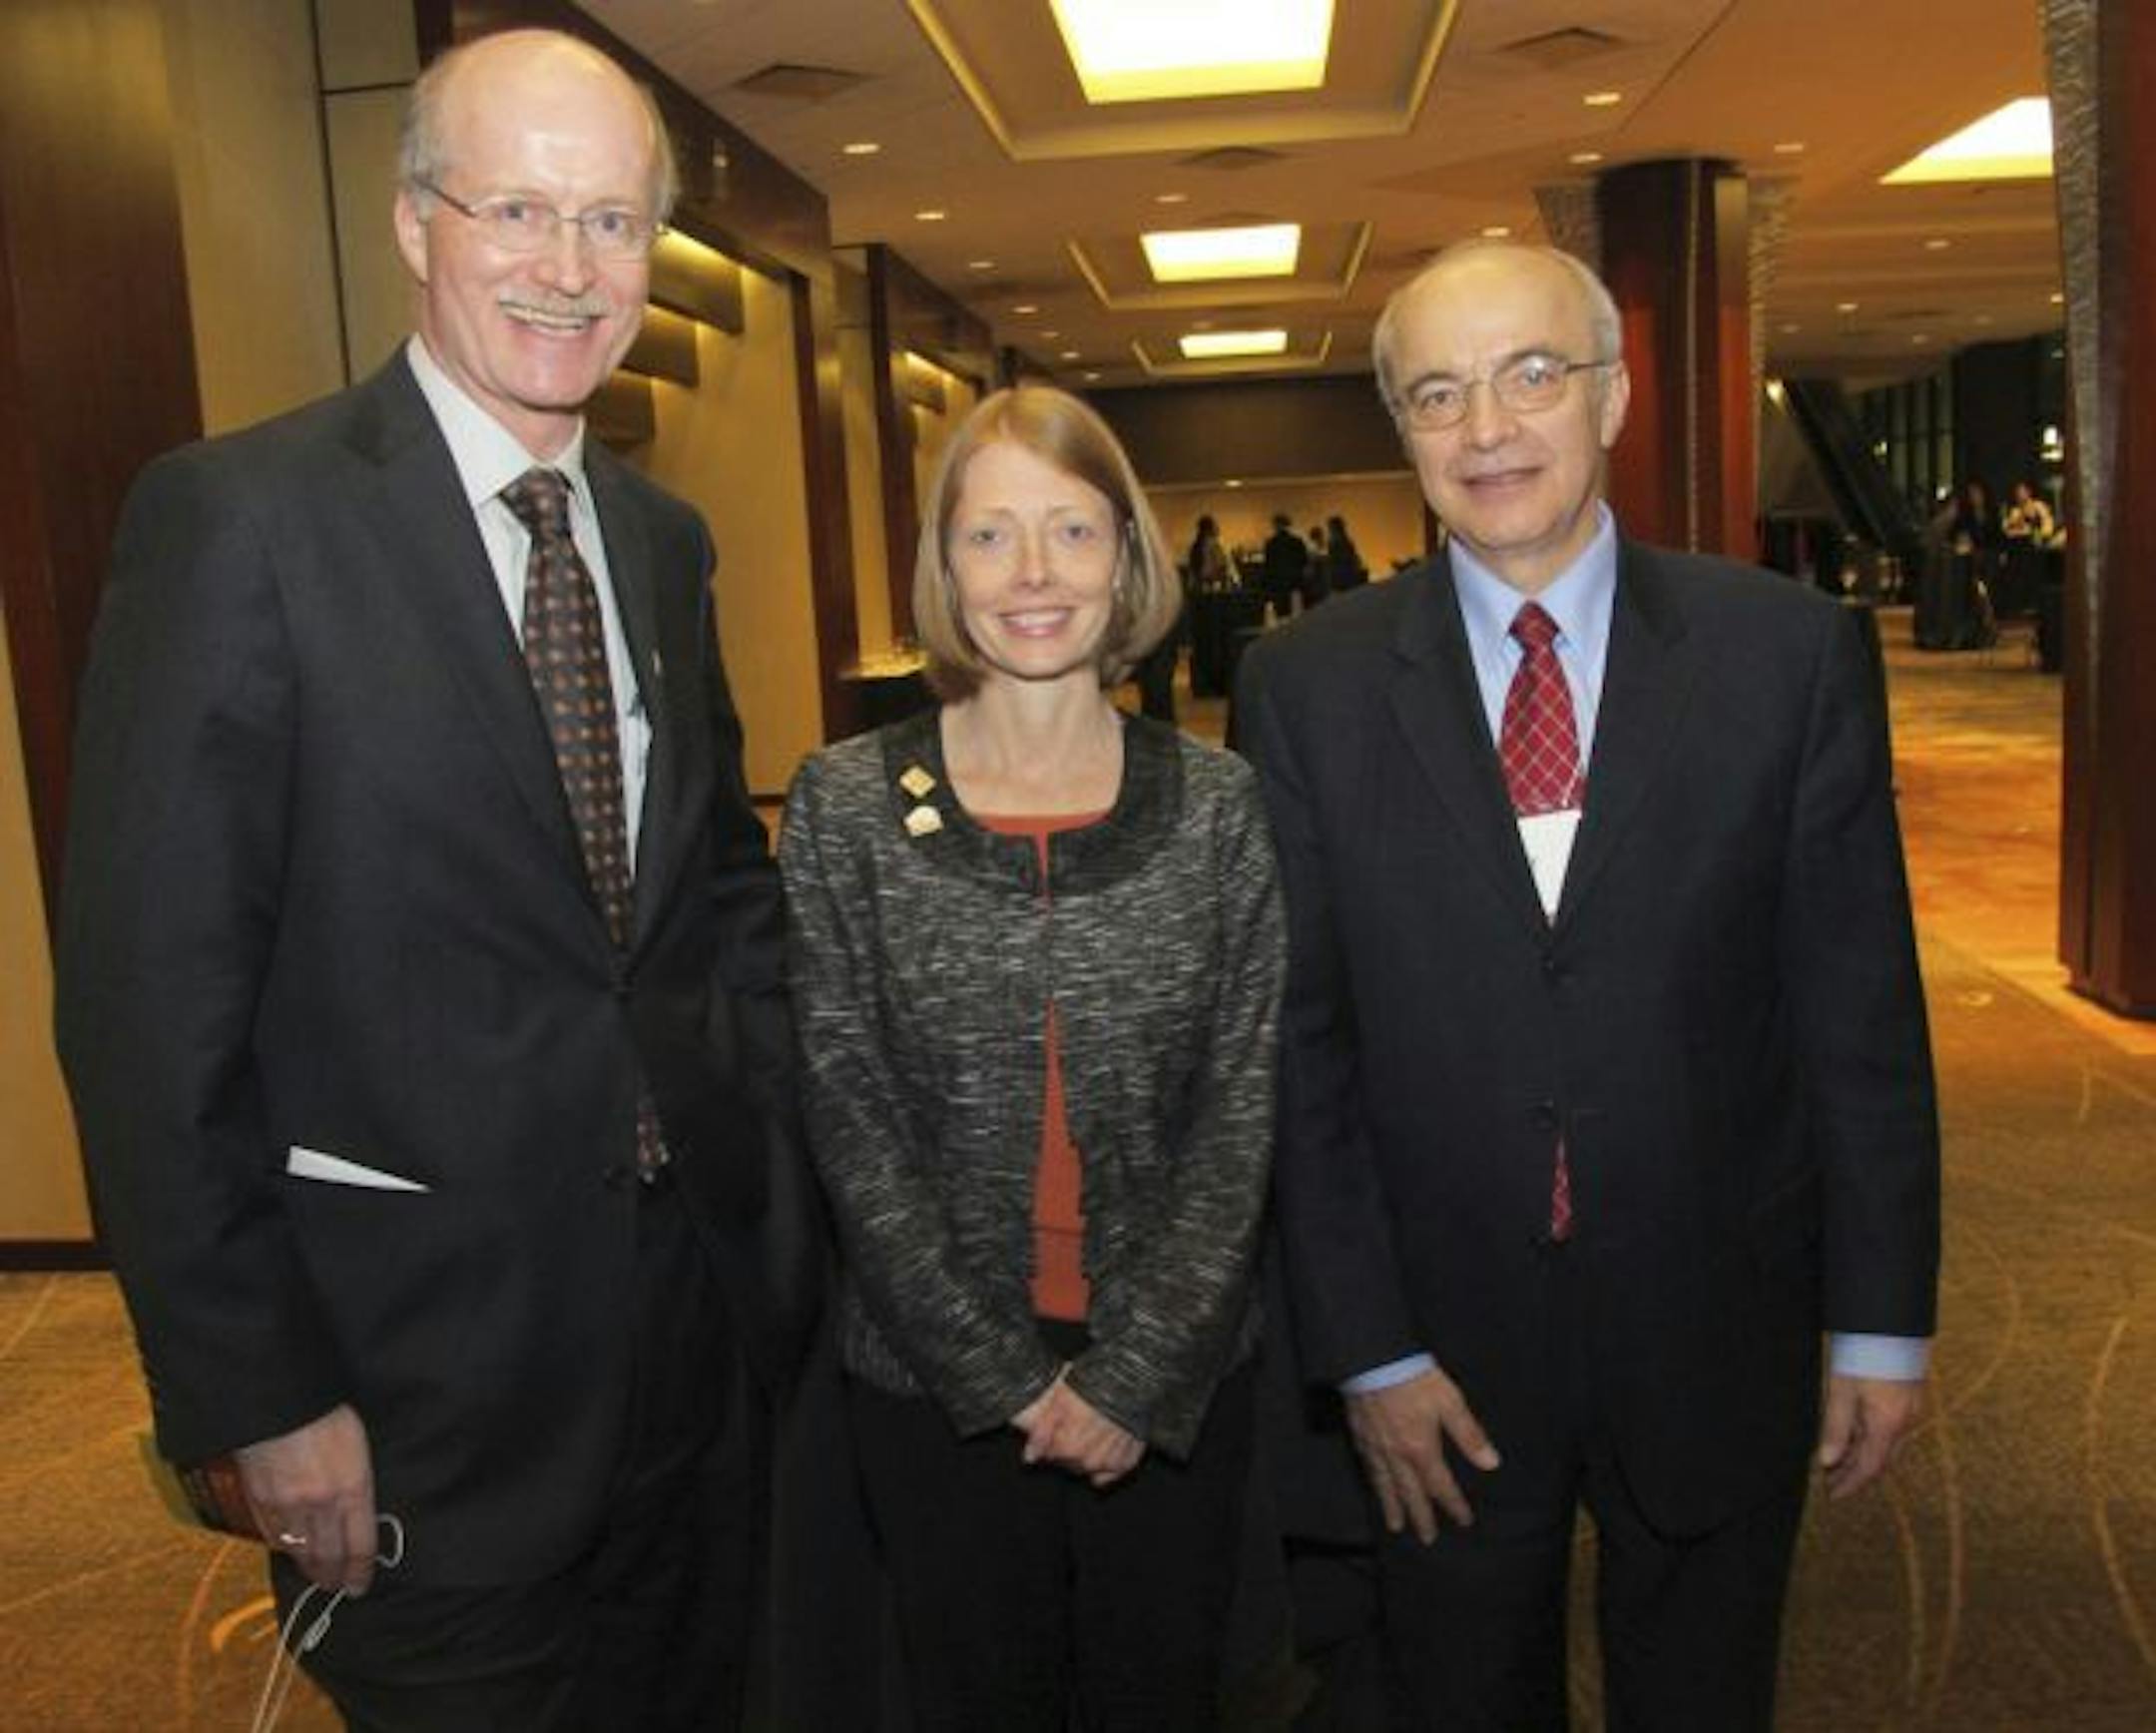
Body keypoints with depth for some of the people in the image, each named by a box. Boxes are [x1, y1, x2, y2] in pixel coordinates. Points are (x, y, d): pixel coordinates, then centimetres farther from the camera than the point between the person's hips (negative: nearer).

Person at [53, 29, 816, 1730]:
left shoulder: (663, 537, 5)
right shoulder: (238, 517, -14)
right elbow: (153, 999, -15)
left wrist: (775, 1168, 6)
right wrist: (255, 1396, -13)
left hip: (688, 1314, 6)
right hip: (424, 1370, -5)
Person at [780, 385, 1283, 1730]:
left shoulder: (1217, 803, -4)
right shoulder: (846, 805, -7)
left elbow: (1242, 1110, -4)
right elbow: (849, 1122, -7)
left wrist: (1137, 1369, -10)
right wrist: (1002, 1371, -10)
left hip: (1178, 1375, 1)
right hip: (936, 1378, 0)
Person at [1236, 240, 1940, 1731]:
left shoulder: (1790, 651, -6)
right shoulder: (1309, 685, -6)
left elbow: (1861, 1011, -2)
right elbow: (1299, 1039, -5)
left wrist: (1883, 1320, 0)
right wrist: (1367, 1345, -6)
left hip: (1717, 1334, 0)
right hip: (1442, 1342, 0)